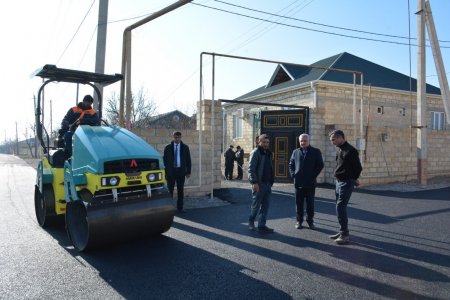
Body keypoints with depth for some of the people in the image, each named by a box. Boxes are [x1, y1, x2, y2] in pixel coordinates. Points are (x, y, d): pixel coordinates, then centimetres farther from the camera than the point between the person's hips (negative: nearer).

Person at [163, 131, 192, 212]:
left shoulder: (185, 147, 6)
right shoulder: (167, 147, 4)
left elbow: (188, 160, 6)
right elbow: (164, 160, 4)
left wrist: (188, 171, 1)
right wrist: (164, 172, -2)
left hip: (181, 171, 1)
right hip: (170, 171, -1)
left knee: (180, 190, 5)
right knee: (170, 190, 2)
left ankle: (180, 207, 14)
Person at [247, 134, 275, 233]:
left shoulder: (269, 153, 15)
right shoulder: (255, 152, -8)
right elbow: (251, 168, -15)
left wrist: (271, 181, 14)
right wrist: (254, 182, -21)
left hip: (267, 183, 7)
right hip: (259, 184, -7)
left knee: (265, 206, 7)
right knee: (256, 205, 4)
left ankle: (262, 225, 13)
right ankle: (251, 221, 26)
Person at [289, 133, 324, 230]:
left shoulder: (316, 151, 3)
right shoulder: (296, 152, 10)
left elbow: (320, 165, 0)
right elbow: (291, 164, 14)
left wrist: (314, 175, -7)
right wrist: (293, 174, 0)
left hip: (310, 183, -2)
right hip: (298, 182, 2)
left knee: (310, 203, 7)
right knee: (299, 203, 6)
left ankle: (310, 221, 18)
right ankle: (299, 221, 16)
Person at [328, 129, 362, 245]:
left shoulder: (350, 150, -15)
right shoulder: (338, 149, 10)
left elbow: (358, 167, -11)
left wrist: (354, 179, 4)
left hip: (346, 182, -9)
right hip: (339, 181, 9)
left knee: (340, 207, -12)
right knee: (340, 207, 13)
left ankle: (345, 235, -5)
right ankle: (343, 231, 24)